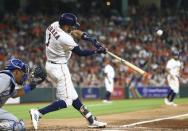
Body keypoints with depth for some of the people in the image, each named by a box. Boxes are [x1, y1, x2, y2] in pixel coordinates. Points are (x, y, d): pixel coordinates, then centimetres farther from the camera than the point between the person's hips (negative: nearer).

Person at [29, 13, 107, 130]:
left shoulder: (54, 25, -3)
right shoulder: (65, 39, -27)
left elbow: (74, 32, 7)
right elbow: (80, 53, -16)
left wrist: (89, 38, -5)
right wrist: (97, 51, -7)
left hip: (50, 65, 10)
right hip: (59, 68, -10)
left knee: (73, 96, 13)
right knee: (66, 100, -7)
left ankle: (91, 120, 21)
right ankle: (38, 113, -18)